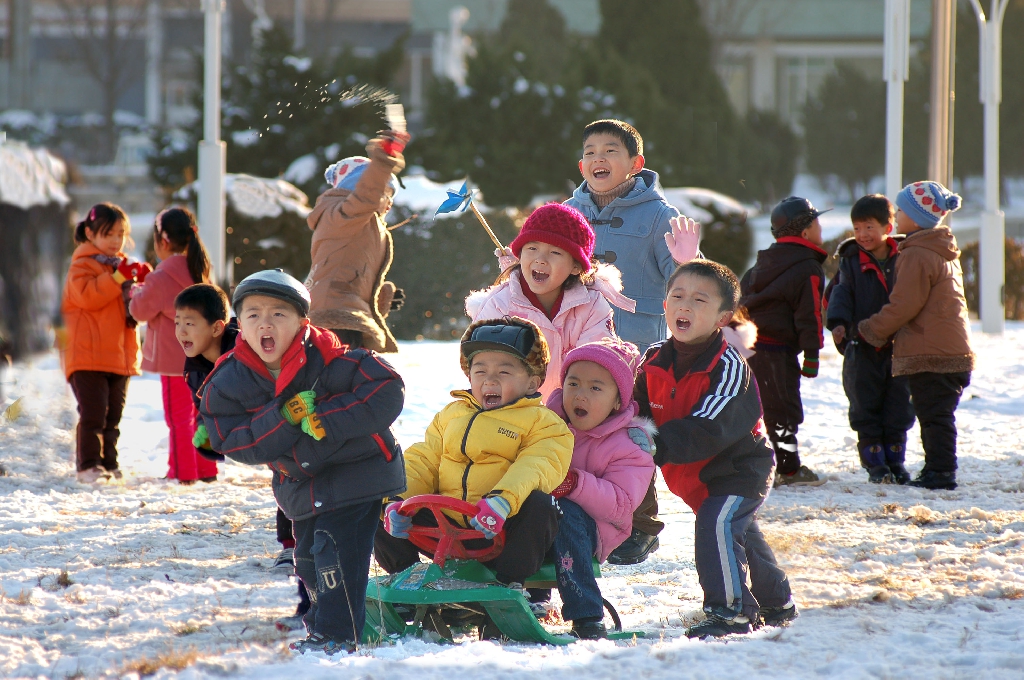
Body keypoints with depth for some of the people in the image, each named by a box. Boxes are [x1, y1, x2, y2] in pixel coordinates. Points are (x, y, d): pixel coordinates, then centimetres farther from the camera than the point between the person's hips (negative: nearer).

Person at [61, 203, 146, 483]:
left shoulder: (123, 264, 19)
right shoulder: (82, 264, -3)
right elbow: (88, 296, -20)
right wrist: (118, 278, -24)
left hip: (120, 354, 7)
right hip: (89, 354, -7)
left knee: (113, 414, 11)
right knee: (93, 413, -11)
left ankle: (109, 462, 17)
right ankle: (88, 465, -8)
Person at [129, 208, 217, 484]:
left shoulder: (162, 278, -17)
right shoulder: (200, 272, 7)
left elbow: (141, 310, -10)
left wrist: (136, 290, 12)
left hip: (174, 358, -7)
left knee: (178, 417, -2)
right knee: (200, 413, 15)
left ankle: (182, 471, -1)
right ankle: (206, 469, 19)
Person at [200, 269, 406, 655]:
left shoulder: (327, 359, -26)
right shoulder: (229, 382, -12)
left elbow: (388, 391, -29)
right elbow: (233, 442, -15)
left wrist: (327, 420, -34)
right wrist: (284, 417, -31)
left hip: (356, 472, -6)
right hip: (300, 485, 6)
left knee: (335, 549, -16)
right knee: (308, 556, 19)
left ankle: (334, 634, -6)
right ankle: (319, 620, 42)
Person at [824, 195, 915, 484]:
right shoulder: (851, 261, 3)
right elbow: (841, 294, -5)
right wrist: (837, 322, -23)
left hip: (899, 348, 1)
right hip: (862, 348, -1)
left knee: (898, 406, 5)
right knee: (865, 407, 0)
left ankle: (895, 459, 16)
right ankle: (874, 461, 8)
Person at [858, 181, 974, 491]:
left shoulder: (916, 256, -13)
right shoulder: (945, 253, 18)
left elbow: (902, 306, -16)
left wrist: (870, 330, -2)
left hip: (929, 354, -9)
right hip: (955, 349, 9)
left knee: (934, 416, -7)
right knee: (940, 415, 13)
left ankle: (940, 471, -7)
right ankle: (939, 470, 16)